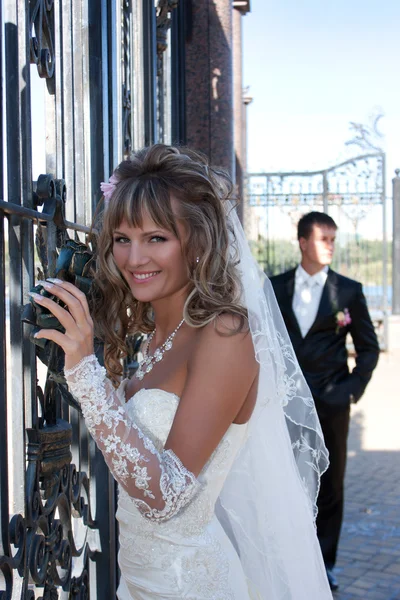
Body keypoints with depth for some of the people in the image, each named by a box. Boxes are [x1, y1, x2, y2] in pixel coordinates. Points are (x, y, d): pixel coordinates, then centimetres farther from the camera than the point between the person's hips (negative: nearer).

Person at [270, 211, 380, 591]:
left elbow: (369, 348, 7)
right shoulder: (276, 288, 5)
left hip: (330, 402, 0)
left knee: (330, 484, 7)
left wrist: (354, 388, -3)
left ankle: (324, 563, 20)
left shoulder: (348, 291, 2)